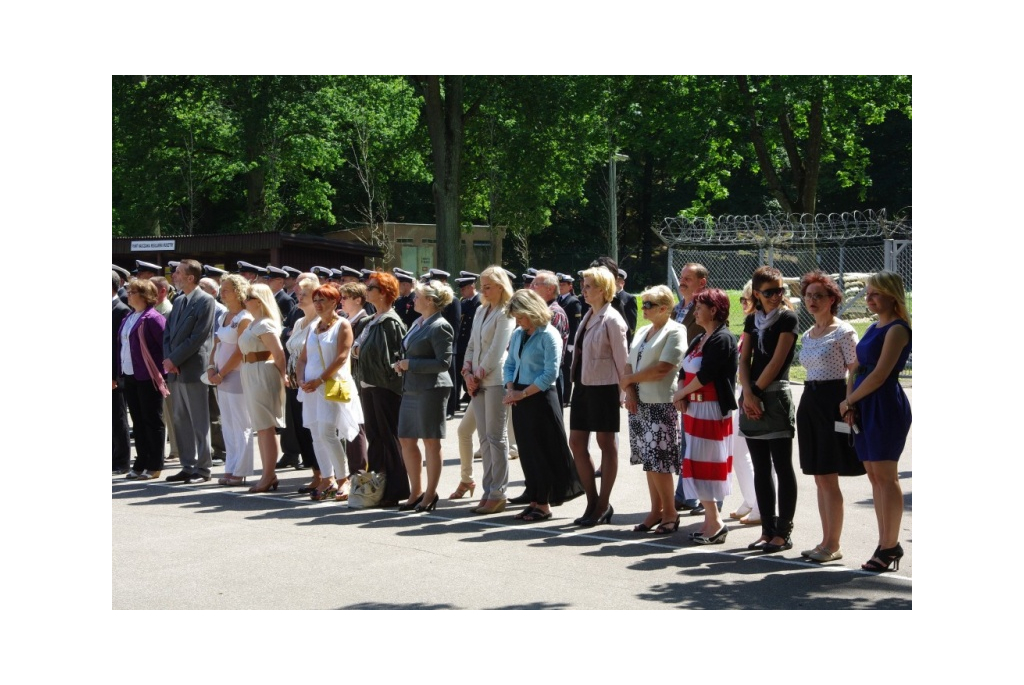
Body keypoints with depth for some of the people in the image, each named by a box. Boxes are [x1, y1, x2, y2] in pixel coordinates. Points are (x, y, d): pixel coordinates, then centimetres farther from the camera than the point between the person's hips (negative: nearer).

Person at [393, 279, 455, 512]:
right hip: (411, 389, 10)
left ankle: (430, 493, 9)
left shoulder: (440, 327, -13)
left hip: (431, 389, -10)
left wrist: (410, 364, -15)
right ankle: (416, 491, 21)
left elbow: (443, 363, -18)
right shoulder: (418, 323, 14)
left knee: (431, 441, 0)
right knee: (406, 440, 11)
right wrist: (402, 364, 6)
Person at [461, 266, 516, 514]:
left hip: (496, 380, -8)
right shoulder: (480, 311, 16)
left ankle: (498, 494, -2)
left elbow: (496, 351, -13)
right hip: (478, 381, 8)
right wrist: (468, 373, 3)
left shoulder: (505, 314, -8)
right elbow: (471, 345, 16)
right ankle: (489, 491, 12)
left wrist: (479, 375, -10)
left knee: (496, 437, -5)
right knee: (485, 438, 8)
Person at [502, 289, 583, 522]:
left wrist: (523, 393, -16)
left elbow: (550, 374, -16)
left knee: (542, 450, -2)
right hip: (520, 399, 7)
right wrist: (510, 389, -2)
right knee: (526, 450, 9)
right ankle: (534, 500, 18)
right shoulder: (518, 334, 11)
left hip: (540, 398, -7)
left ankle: (544, 505, 5)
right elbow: (509, 364, 17)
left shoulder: (549, 336, -11)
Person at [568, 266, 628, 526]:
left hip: (604, 387, -9)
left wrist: (624, 393, -11)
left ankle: (603, 505, 10)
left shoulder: (611, 320, -12)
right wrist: (576, 382, 14)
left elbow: (622, 359, -11)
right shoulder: (588, 317, 12)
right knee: (576, 442, 8)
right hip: (583, 385, 9)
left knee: (606, 443, 2)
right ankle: (593, 501, 17)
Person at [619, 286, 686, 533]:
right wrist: (630, 392, -5)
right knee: (649, 460, 8)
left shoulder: (674, 331, -8)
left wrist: (628, 379, -6)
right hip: (639, 403, 7)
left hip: (662, 404, -7)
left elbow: (661, 370, -16)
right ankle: (656, 511, 14)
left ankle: (670, 513, 3)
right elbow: (629, 364, 13)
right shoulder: (643, 332, 16)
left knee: (658, 461, -8)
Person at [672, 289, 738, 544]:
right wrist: (682, 396, -5)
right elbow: (686, 371, 13)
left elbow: (705, 375, -19)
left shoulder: (723, 340, -13)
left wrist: (680, 393, -7)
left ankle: (715, 523, -2)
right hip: (695, 409, 9)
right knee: (700, 467, 10)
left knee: (701, 466, -9)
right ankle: (711, 521, 15)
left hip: (712, 410, -9)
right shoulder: (699, 340, 16)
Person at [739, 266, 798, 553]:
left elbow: (777, 361, -11)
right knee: (761, 468, 9)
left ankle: (783, 532, 0)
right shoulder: (752, 320, 13)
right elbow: (744, 360, 7)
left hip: (776, 396, -6)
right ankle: (768, 530, 15)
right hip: (752, 398, 6)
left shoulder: (787, 318, -4)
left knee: (782, 466, -3)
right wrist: (748, 393, -8)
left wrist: (757, 392, -10)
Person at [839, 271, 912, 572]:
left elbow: (880, 375, -17)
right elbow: (857, 369, 15)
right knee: (874, 475, 9)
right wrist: (849, 404, 0)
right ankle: (885, 542, 14)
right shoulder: (873, 328, 17)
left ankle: (890, 545, -3)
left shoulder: (897, 329, -11)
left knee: (885, 475, -7)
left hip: (886, 405, -9)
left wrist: (849, 401, -8)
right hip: (864, 408, 9)